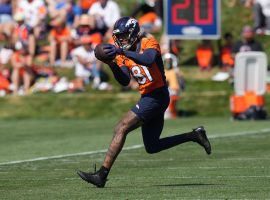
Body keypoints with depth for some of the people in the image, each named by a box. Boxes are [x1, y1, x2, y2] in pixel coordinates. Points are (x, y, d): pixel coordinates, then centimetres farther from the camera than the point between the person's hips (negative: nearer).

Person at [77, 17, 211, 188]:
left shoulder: (149, 44, -11)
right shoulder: (124, 54, 10)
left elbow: (148, 60, -35)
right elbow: (125, 81, -1)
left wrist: (122, 51, -38)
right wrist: (112, 64, -17)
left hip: (157, 96, -10)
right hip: (149, 98, 10)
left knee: (121, 129, -17)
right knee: (152, 147, 15)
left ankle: (102, 175, -18)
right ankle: (194, 135, 24)